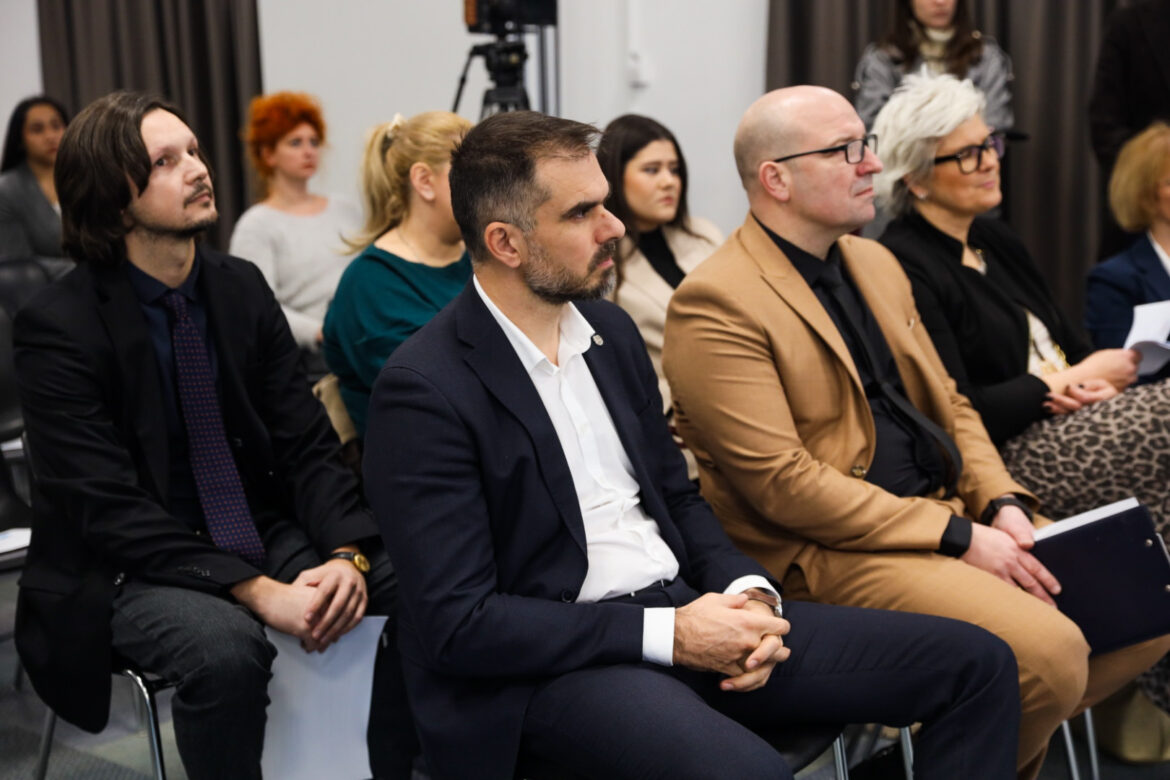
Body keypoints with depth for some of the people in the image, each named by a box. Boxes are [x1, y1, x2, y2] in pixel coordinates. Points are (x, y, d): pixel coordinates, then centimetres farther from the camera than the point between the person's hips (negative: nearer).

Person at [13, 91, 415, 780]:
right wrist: (257, 592, -27)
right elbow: (109, 509, -18)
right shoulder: (58, 327, -13)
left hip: (263, 537, 5)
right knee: (226, 647, -35)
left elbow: (308, 443, 1)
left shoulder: (243, 287, 2)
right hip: (127, 569, -5)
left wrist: (346, 554, -18)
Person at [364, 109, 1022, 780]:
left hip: (684, 607, 8)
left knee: (975, 663, -1)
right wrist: (669, 636, -19)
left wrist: (746, 592, -2)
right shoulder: (424, 389, -12)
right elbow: (455, 624, -16)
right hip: (552, 665, -7)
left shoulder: (610, 329, 11)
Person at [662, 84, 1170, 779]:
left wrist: (1001, 504, -1)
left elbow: (950, 404, 18)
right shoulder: (713, 304, -13)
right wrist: (958, 538, -18)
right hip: (828, 551, -9)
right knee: (1048, 651, -25)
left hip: (946, 509, 9)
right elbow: (781, 481, -19)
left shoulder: (876, 263, 15)